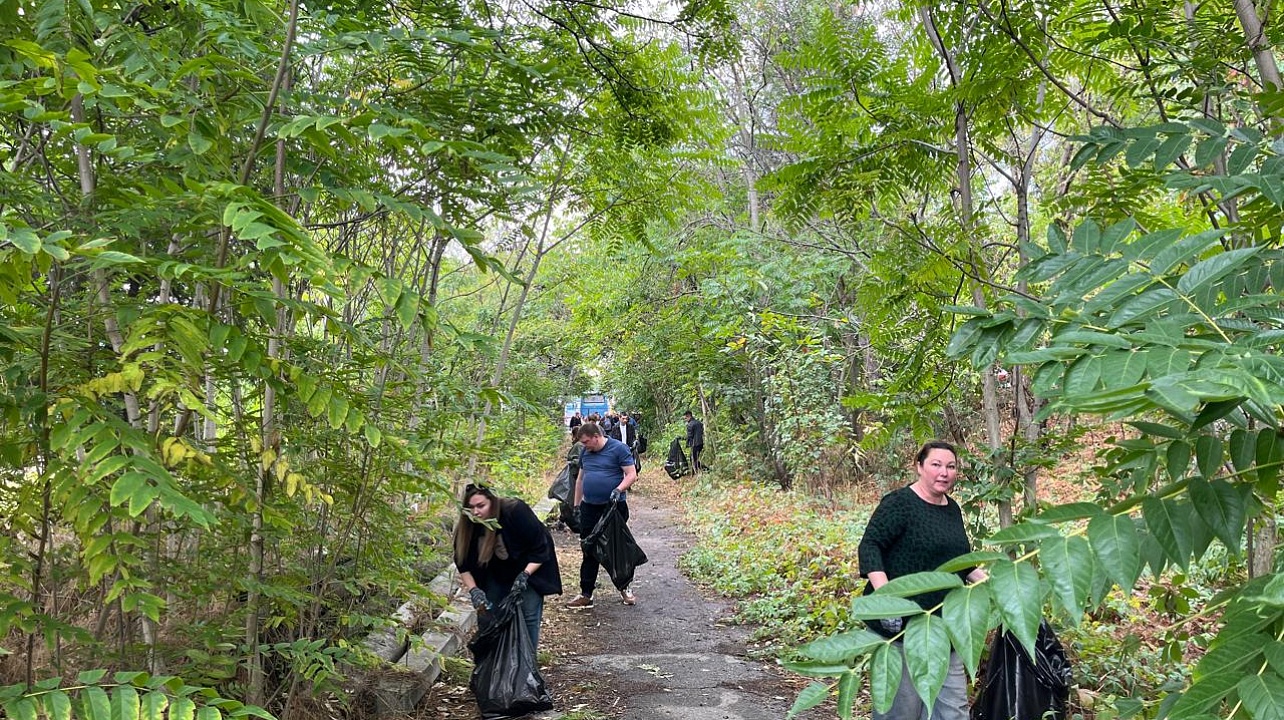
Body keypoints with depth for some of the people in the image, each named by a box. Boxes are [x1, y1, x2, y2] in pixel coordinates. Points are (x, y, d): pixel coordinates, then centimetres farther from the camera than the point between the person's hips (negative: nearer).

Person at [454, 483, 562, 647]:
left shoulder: (516, 511, -32)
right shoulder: (466, 526, -19)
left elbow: (540, 549, -25)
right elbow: (464, 564, -9)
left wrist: (525, 575, -32)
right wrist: (473, 590, -22)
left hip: (530, 567, -4)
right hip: (496, 573, 4)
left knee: (528, 615, -12)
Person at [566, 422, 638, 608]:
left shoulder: (618, 448, -8)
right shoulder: (585, 452, 10)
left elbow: (632, 474, -10)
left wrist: (619, 490, -25)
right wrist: (576, 505, 18)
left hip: (614, 507, -5)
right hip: (589, 508, 5)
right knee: (589, 553, 7)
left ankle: (624, 588, 25)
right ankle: (586, 595, 12)